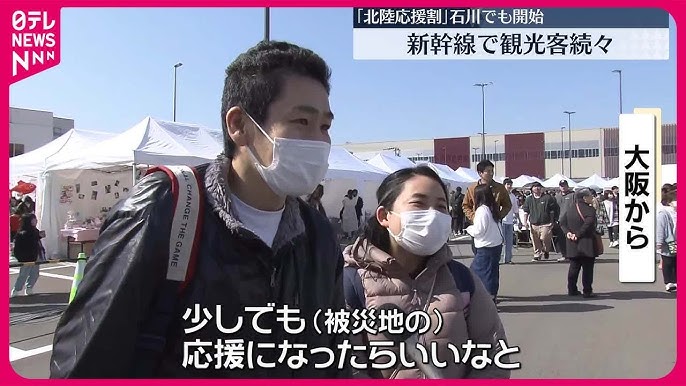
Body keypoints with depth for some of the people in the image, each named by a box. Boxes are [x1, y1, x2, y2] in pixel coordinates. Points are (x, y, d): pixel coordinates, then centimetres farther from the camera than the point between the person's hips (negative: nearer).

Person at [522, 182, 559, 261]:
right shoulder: (529, 199, 11)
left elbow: (552, 211, 7)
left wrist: (551, 222, 3)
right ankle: (537, 255, 14)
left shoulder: (547, 198, 3)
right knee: (535, 241, 1)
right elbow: (526, 212, 14)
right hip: (533, 224, 3)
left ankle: (546, 251, 19)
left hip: (545, 224, -3)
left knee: (544, 239, -9)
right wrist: (525, 221, 5)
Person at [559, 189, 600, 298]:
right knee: (587, 268, 1)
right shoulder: (589, 210, -13)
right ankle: (587, 291, 4)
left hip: (573, 245, 7)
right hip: (587, 245, -7)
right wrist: (579, 234, -19)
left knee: (574, 267, 13)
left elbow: (562, 221, 8)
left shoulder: (570, 210, 9)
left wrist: (567, 232, -1)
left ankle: (572, 290, 17)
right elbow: (588, 223, -27)